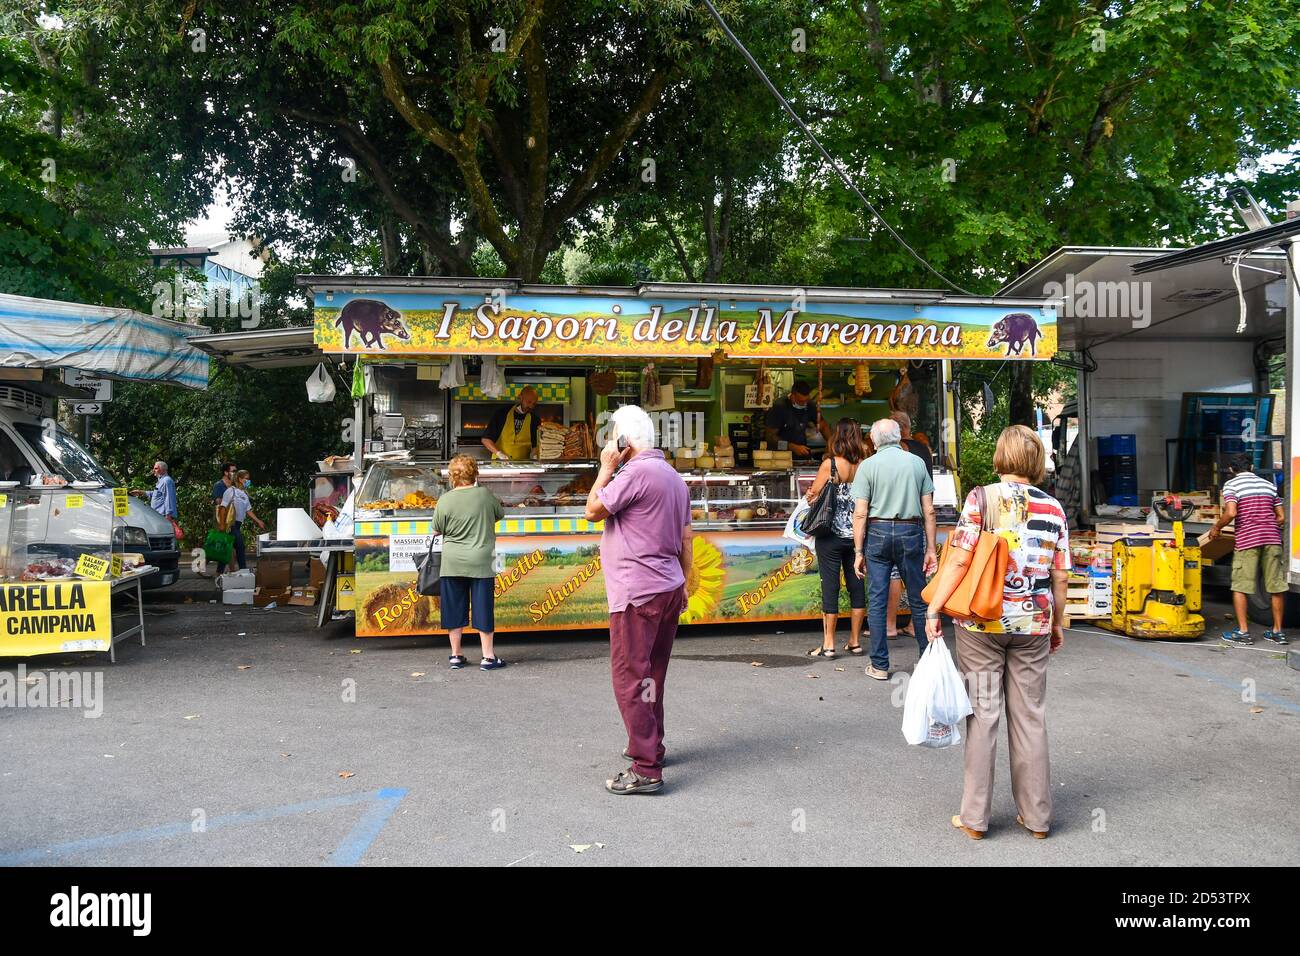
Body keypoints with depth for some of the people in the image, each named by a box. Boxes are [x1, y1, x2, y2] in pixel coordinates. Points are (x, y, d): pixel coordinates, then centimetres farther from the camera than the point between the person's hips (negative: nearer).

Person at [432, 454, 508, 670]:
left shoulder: (444, 501, -6)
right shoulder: (485, 495, -5)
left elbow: (437, 531, 4)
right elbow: (500, 514, 12)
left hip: (452, 563, 1)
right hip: (481, 562, 0)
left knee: (454, 609, 10)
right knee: (483, 608, 6)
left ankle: (456, 656, 17)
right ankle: (488, 656, 10)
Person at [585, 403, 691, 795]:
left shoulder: (636, 472, -15)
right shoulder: (673, 476, 14)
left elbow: (593, 511, -9)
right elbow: (685, 538, 17)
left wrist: (607, 467, -1)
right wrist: (683, 584, 23)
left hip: (637, 593, -9)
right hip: (669, 589, 9)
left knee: (630, 676, -6)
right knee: (652, 675, 20)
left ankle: (646, 769, -6)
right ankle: (649, 745, 33)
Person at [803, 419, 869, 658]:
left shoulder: (830, 464, -11)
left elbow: (813, 495, -5)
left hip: (832, 534, -4)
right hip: (857, 533, 4)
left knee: (830, 586, 1)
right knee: (856, 584, 11)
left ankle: (828, 645, 5)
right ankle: (855, 641, 20)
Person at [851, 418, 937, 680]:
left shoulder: (868, 465, -1)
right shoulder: (917, 462, 4)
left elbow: (860, 513, -5)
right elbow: (929, 511, 2)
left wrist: (858, 552, 0)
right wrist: (930, 548, 8)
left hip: (878, 533, -1)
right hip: (910, 533, 1)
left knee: (877, 601, 4)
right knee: (919, 600, 10)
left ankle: (880, 666, 8)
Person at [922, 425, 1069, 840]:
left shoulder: (981, 498, -7)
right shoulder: (1053, 507, 3)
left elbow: (959, 560, -14)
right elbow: (1060, 576, 5)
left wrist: (934, 609, -8)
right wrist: (1057, 623, 17)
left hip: (981, 622, -2)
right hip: (1033, 624, 3)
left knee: (983, 713, 5)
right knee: (1030, 716, 11)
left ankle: (975, 816, 11)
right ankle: (1037, 816, 20)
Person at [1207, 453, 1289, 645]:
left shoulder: (1231, 484, 1)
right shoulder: (1269, 484, 16)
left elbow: (1231, 513, -14)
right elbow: (1281, 517, 13)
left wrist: (1216, 527, 2)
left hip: (1247, 539, -4)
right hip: (1272, 538, 5)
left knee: (1240, 586, 2)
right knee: (1276, 586, 8)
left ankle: (1243, 632, 0)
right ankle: (1278, 632, 14)